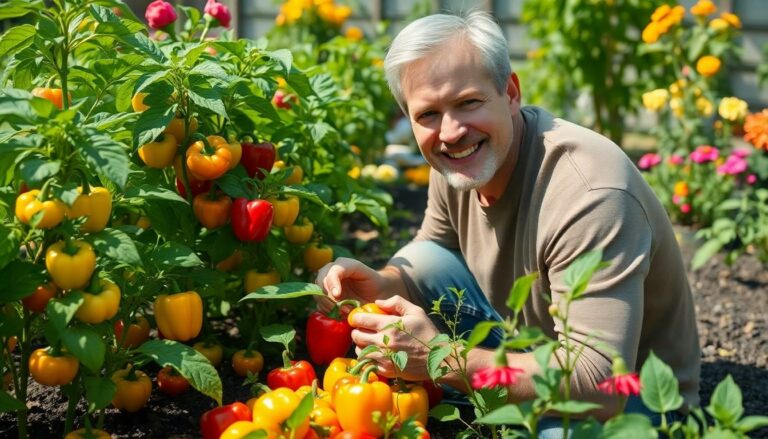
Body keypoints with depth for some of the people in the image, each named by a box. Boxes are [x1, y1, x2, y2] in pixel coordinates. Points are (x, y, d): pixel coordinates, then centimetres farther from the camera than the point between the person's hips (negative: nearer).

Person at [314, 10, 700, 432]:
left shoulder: (588, 194, -32)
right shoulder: (457, 164, -8)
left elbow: (598, 389, -36)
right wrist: (381, 286, -14)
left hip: (623, 409, -7)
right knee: (423, 263, -6)